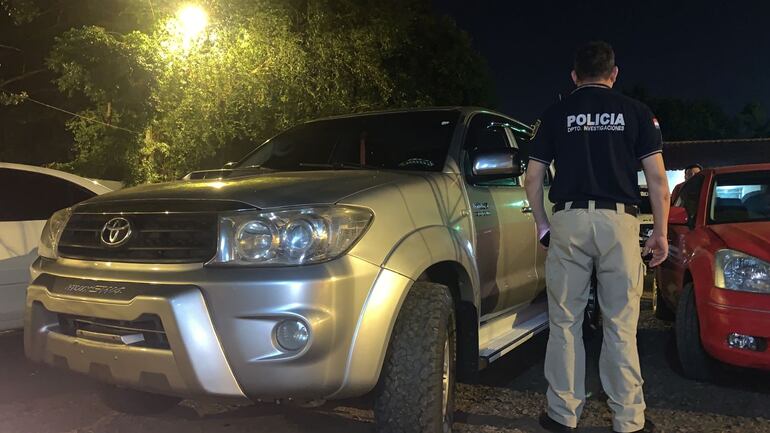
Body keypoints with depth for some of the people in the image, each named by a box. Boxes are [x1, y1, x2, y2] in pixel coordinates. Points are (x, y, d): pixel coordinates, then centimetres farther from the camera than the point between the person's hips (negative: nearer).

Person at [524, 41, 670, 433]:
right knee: (621, 326, 5)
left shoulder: (555, 114, 11)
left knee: (565, 323, 7)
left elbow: (532, 178, 8)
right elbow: (657, 177, 3)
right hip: (619, 221, 0)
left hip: (568, 221, 0)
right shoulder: (635, 111, 9)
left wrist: (543, 225, 17)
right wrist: (661, 231, 8)